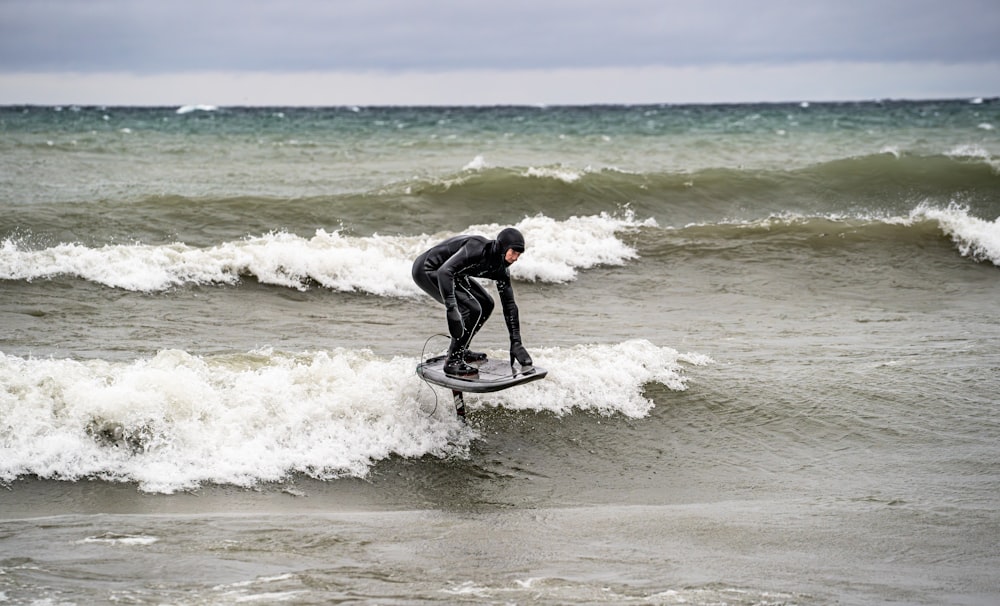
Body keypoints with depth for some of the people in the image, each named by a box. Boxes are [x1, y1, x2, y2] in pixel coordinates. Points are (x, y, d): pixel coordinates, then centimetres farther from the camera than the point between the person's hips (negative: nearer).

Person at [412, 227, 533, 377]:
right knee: (472, 308, -21)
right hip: (426, 270, -10)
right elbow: (444, 271, -41)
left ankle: (461, 351, 17)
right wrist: (451, 309, -47)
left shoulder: (501, 269, -4)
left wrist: (516, 343, -2)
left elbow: (509, 304, 2)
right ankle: (452, 362, -14)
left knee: (486, 304, 8)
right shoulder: (478, 248, -30)